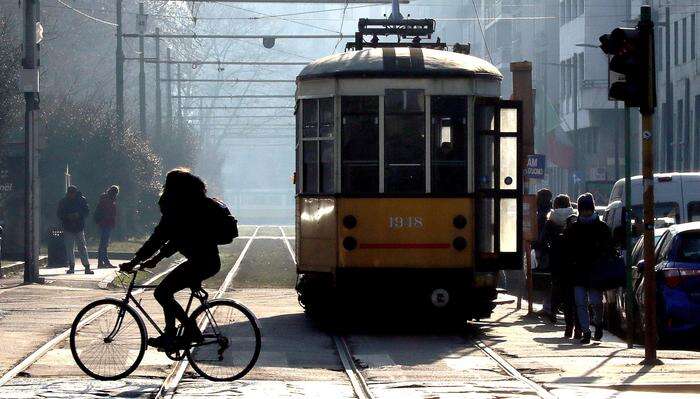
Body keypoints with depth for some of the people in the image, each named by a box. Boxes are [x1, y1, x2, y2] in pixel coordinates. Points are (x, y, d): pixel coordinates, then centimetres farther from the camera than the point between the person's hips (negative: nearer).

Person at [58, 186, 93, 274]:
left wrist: (79, 215, -14)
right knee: (69, 248, 2)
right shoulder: (63, 202, 4)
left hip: (79, 228, -1)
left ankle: (87, 267, -4)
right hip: (68, 228, 1)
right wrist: (67, 216, -13)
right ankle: (71, 267, 10)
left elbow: (87, 212, 4)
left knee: (82, 247, -4)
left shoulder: (82, 200, 2)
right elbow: (59, 214, 5)